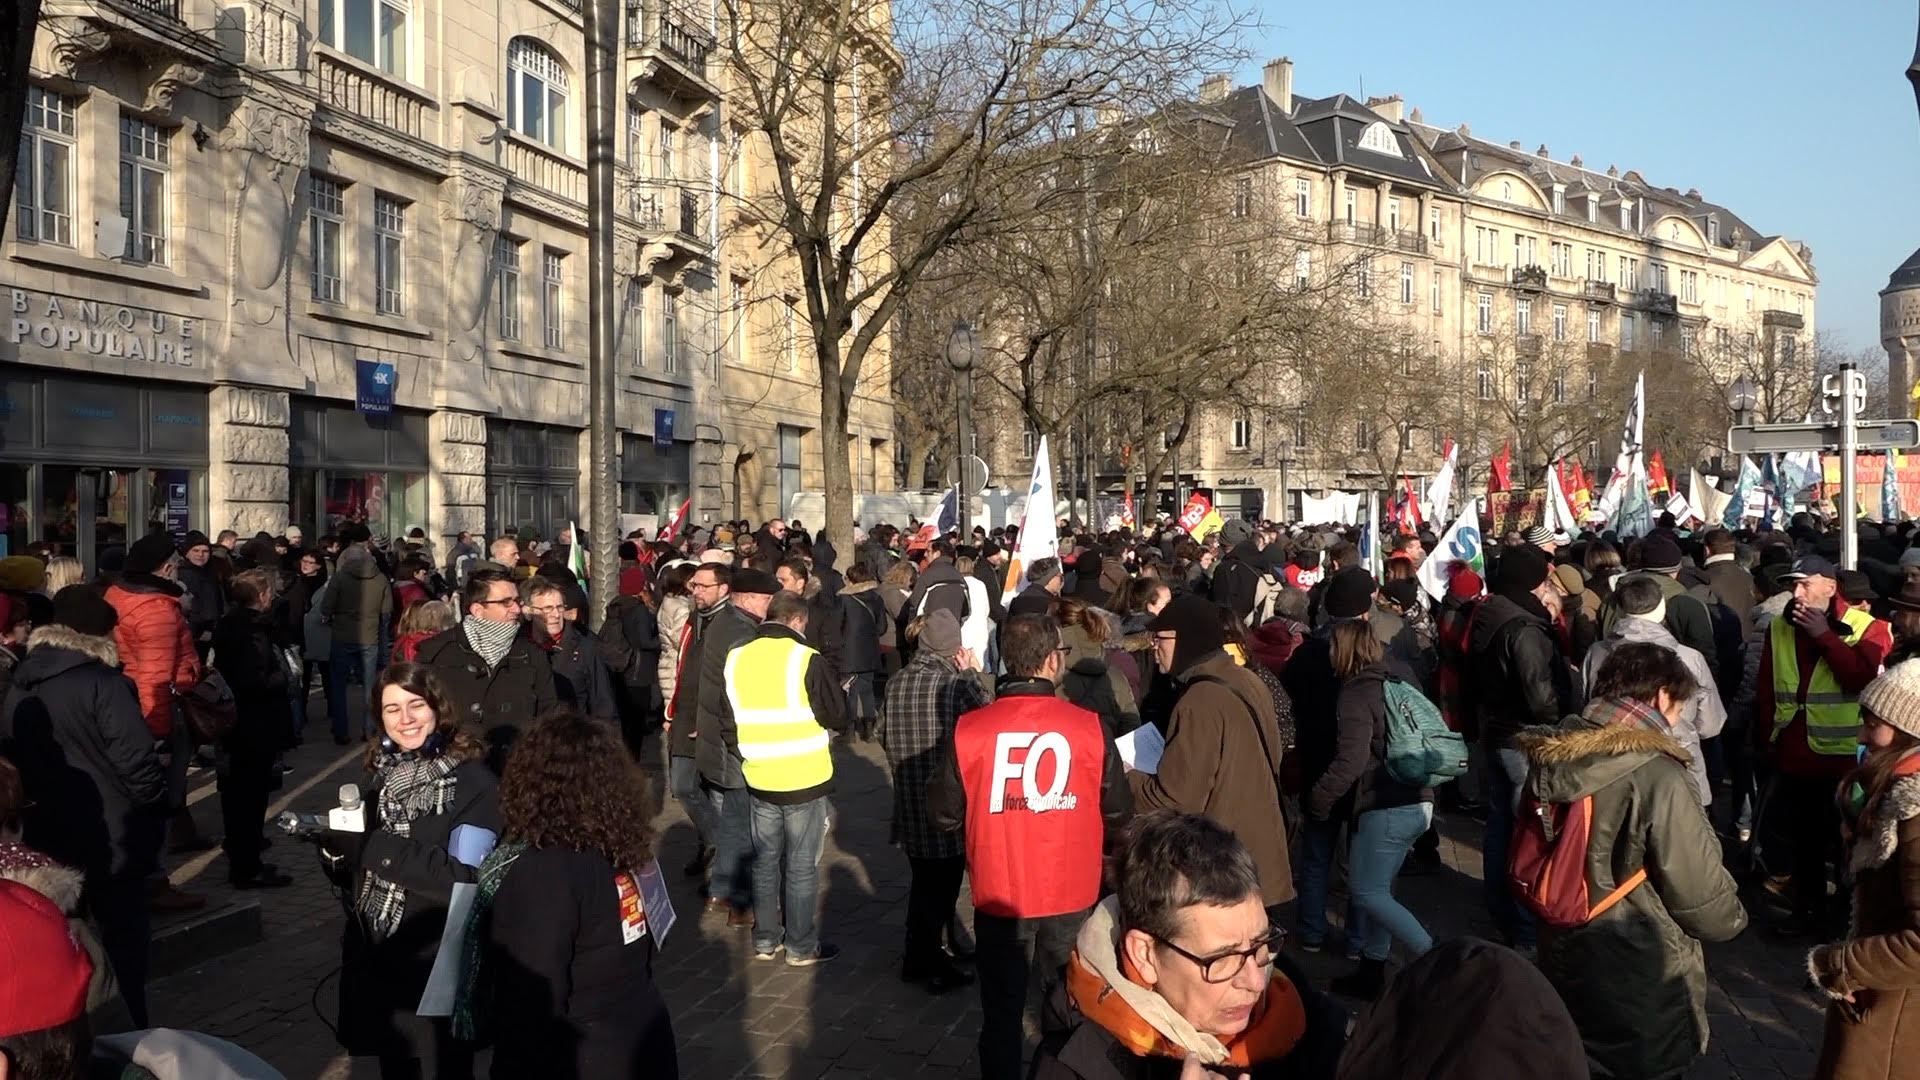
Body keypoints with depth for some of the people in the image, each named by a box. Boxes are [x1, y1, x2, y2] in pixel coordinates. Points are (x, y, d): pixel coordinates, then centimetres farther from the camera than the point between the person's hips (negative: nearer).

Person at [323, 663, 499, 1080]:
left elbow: (466, 882, -22)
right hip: (378, 960, 6)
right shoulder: (384, 776, 5)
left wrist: (379, 846, -24)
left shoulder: (473, 782, -14)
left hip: (439, 969, -6)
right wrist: (337, 850, -9)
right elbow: (362, 869, 12)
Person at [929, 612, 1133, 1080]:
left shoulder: (970, 729, -13)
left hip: (999, 893, 0)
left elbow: (944, 813, -4)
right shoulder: (1089, 727, -13)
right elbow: (1118, 813, -4)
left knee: (1001, 1013, 16)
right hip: (1071, 893, 0)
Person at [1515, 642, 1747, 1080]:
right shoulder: (1657, 776, -23)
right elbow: (1699, 891, -15)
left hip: (1564, 966, 6)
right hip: (1642, 987, -6)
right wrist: (1731, 917, 7)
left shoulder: (1549, 759, -2)